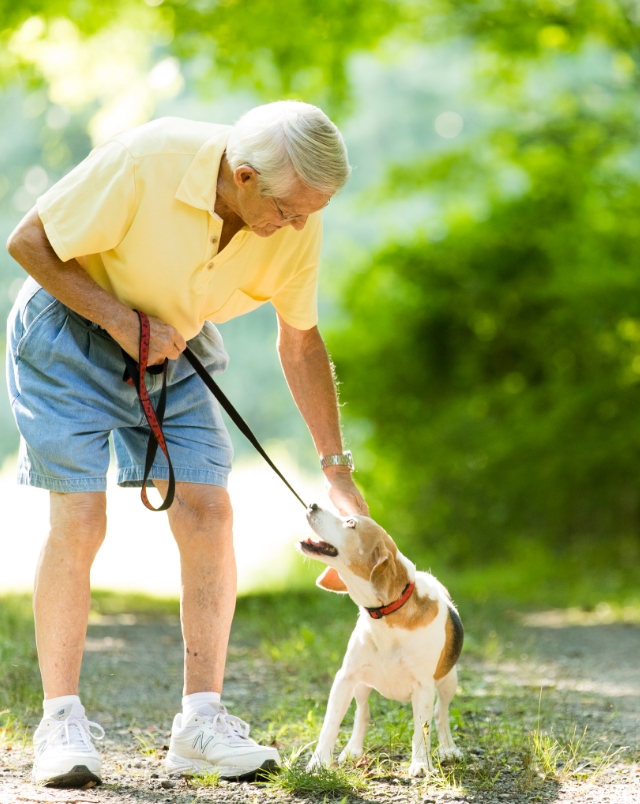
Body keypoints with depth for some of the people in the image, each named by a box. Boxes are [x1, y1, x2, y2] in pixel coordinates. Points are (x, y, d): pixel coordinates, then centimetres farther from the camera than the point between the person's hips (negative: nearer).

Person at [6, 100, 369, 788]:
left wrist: (337, 472, 0)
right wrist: (122, 319, -26)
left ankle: (201, 720, -1)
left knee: (208, 512, -8)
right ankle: (61, 721, -2)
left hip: (175, 347, 5)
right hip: (71, 330, -5)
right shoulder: (145, 161, -32)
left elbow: (300, 343, -1)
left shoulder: (297, 222, -16)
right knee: (80, 518, -13)